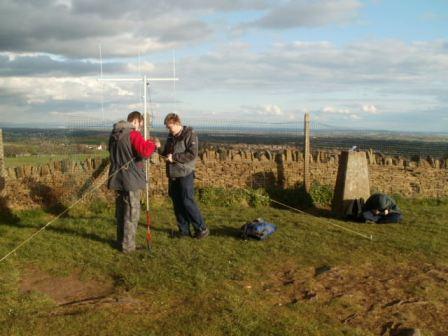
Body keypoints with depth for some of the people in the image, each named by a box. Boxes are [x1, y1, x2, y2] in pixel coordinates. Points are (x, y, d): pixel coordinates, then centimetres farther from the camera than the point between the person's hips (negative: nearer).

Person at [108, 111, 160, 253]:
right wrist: (154, 145, -7)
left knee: (121, 211, 18)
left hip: (117, 179, 8)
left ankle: (120, 241, 27)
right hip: (132, 179, -8)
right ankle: (128, 245, 4)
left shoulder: (114, 134, 12)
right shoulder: (133, 134, -14)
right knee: (132, 213, 1)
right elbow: (145, 151, -28)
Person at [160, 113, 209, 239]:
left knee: (188, 202, -7)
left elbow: (192, 154, -19)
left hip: (185, 175, -7)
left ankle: (202, 228, 4)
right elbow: (166, 152, 23)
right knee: (177, 203, 9)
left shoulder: (189, 135, -10)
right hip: (173, 175, 7)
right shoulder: (170, 136, 13)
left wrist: (174, 157, -20)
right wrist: (161, 151, 0)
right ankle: (184, 230, 20)